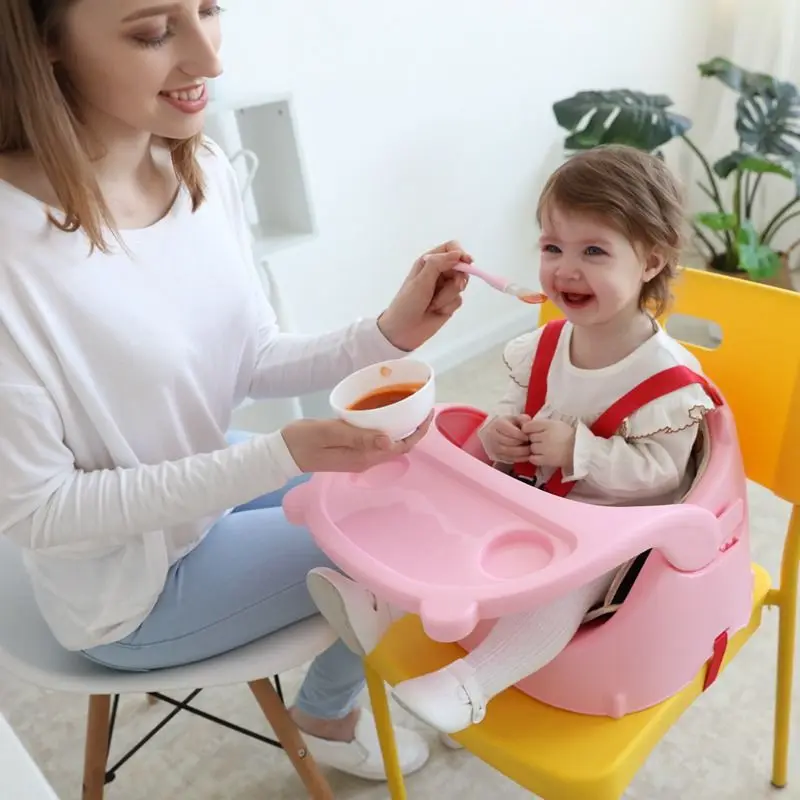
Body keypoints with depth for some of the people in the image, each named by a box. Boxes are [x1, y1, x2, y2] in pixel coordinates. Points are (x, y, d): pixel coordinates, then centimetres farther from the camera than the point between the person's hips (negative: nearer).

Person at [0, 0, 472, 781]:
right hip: (134, 587, -6)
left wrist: (388, 334, -19)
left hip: (206, 477, 6)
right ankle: (325, 715, 35)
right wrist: (279, 456, -31)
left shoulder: (202, 167, -11)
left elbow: (252, 360, -2)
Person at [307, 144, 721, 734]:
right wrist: (499, 432, -16)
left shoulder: (667, 376, -21)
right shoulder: (542, 348, -3)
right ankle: (384, 605, -2)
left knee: (559, 582, -28)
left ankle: (470, 683, -25)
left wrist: (576, 448, -30)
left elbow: (657, 471, -21)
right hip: (534, 502, 7)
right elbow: (515, 410, 8)